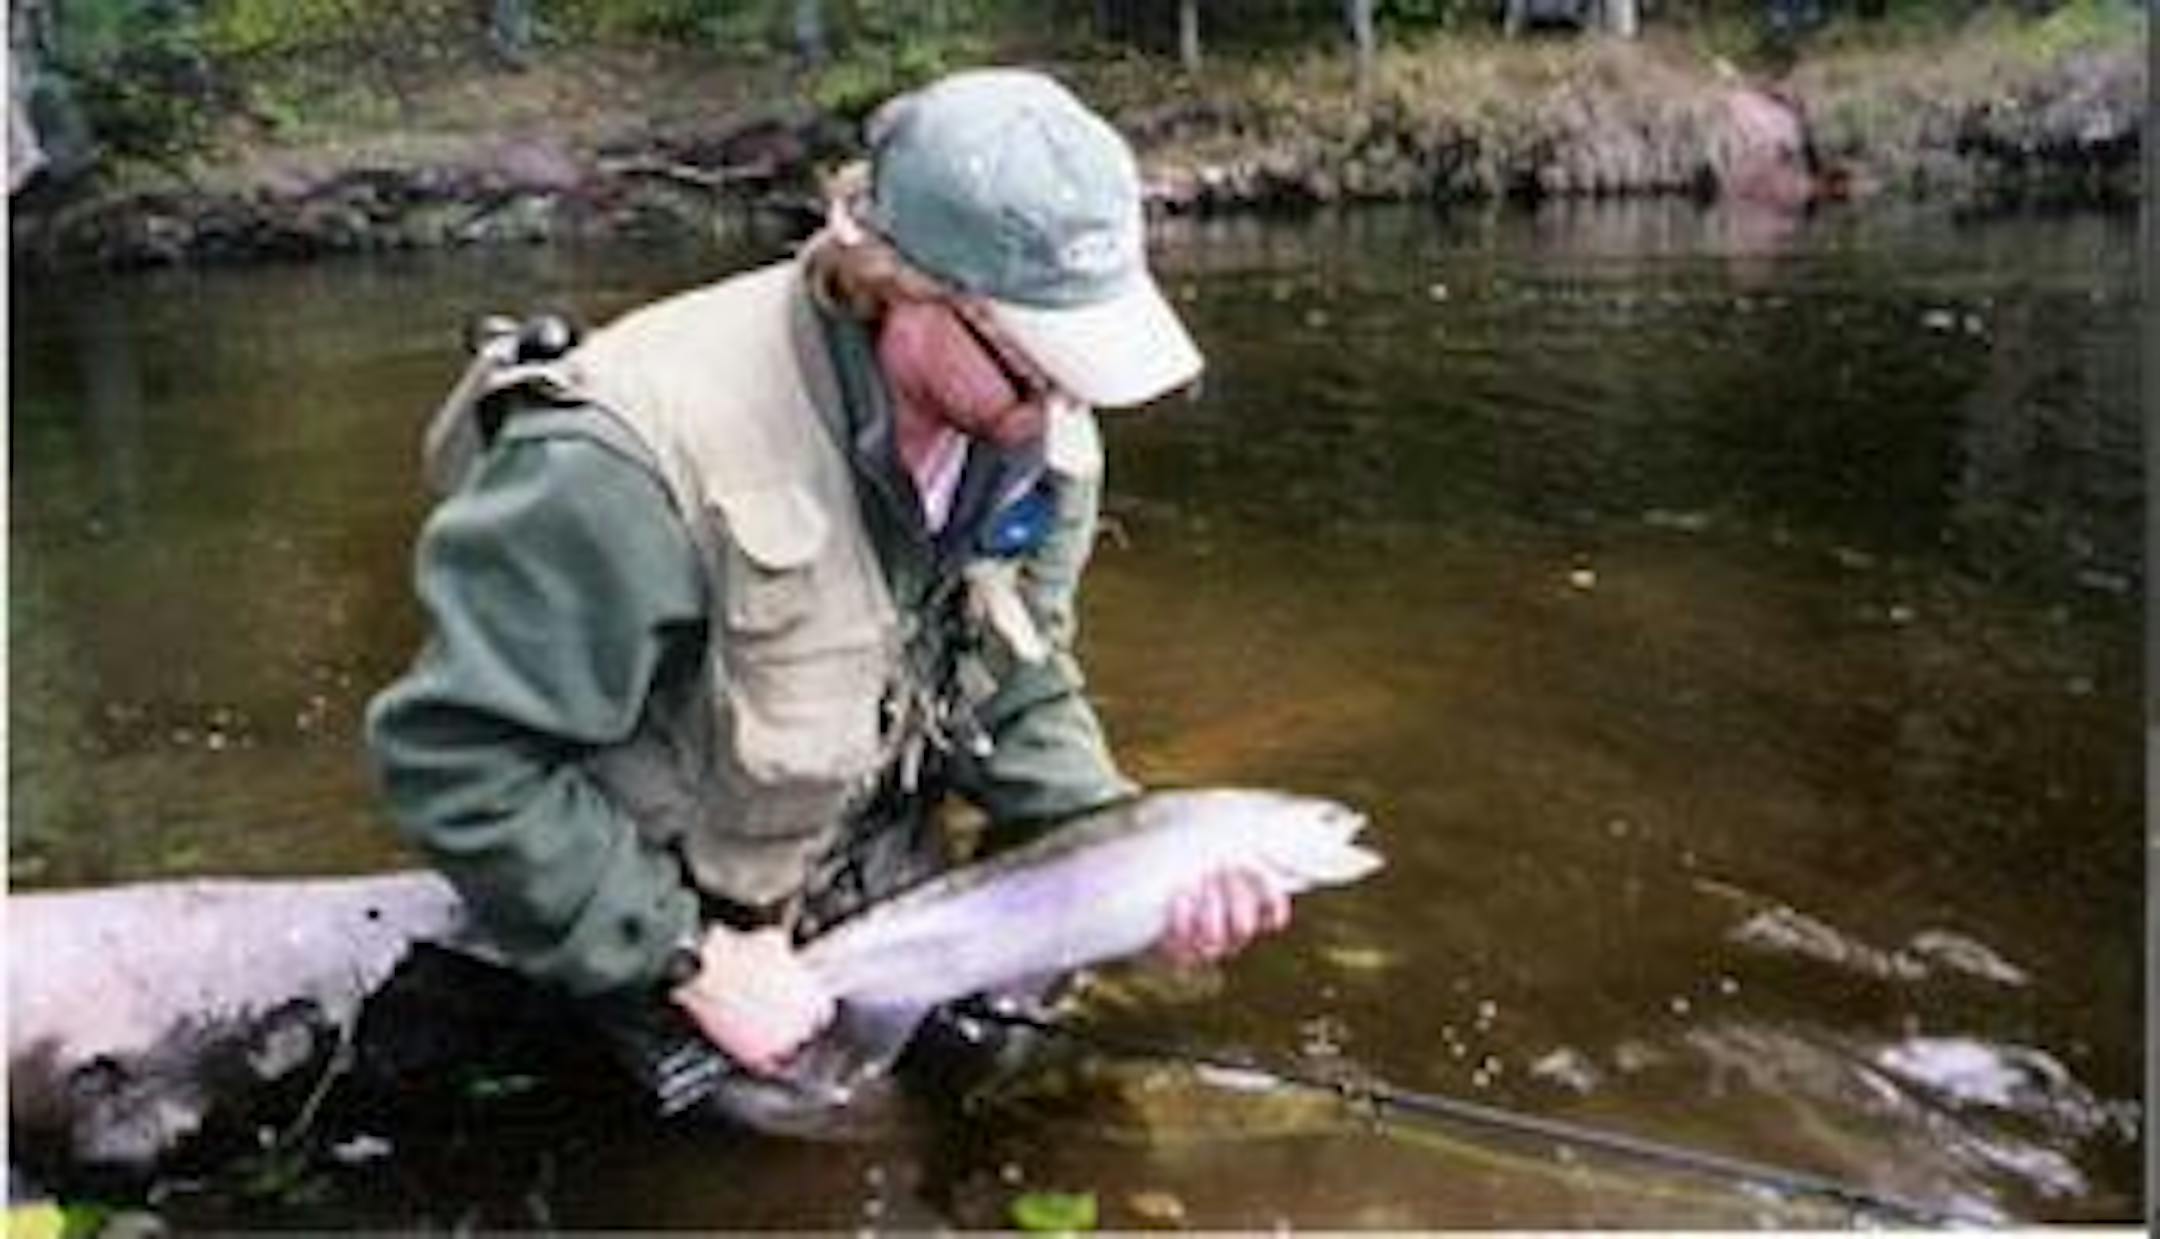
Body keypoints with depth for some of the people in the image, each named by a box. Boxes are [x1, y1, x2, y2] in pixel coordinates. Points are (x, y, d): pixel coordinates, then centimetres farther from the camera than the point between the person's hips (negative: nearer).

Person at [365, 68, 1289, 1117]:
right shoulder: (648, 460, -37)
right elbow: (451, 757, -30)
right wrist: (692, 959, -27)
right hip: (644, 948, -5)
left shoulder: (1038, 438, -14)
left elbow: (1018, 695, -4)